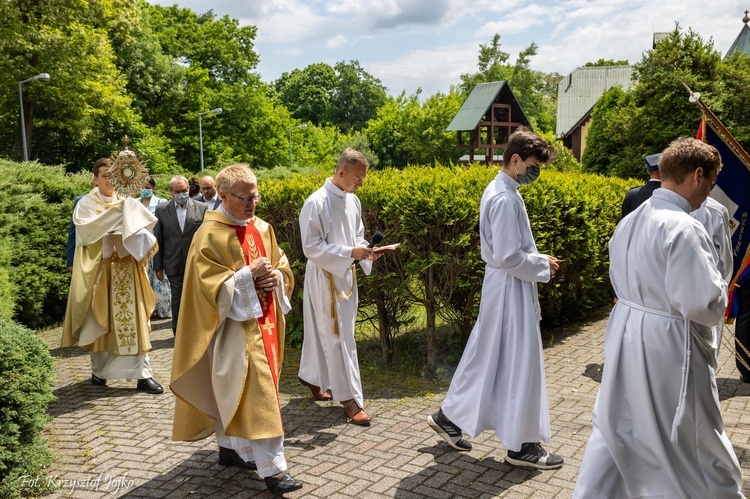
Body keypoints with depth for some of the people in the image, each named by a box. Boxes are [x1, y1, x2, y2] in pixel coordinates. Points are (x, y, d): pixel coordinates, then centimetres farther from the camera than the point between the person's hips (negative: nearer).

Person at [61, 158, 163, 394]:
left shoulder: (126, 203, 10)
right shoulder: (86, 204, 2)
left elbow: (140, 228, 1)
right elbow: (85, 228, -17)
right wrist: (114, 214, -22)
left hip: (126, 271, 2)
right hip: (98, 270, -1)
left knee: (133, 320, -3)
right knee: (100, 321, 7)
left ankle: (143, 374, -4)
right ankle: (99, 370, 23)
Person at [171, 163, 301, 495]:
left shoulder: (262, 228, 8)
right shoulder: (210, 235, -13)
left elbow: (283, 266, 13)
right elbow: (212, 288, -18)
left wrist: (276, 276, -8)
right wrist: (249, 275, -25)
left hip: (264, 321, 7)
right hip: (236, 324, -7)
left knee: (234, 390, 18)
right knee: (257, 393, -10)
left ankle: (229, 447, 33)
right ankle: (272, 468, -5)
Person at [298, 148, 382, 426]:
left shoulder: (353, 201, 6)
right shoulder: (316, 203, -17)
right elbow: (311, 247, -18)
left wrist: (365, 251, -4)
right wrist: (350, 253, -23)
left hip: (347, 275, 7)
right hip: (325, 277, -7)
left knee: (323, 332, 19)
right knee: (339, 337, -3)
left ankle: (311, 376, 38)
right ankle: (349, 397, 5)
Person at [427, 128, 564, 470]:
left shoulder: (497, 191, 11)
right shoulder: (506, 199, -21)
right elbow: (509, 257, -23)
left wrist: (538, 259, 8)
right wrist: (544, 265, -10)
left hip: (502, 286, 10)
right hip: (510, 289, -10)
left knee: (485, 355, 18)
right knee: (519, 364, 0)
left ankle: (449, 416, 29)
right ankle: (520, 445, 13)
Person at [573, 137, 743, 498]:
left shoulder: (629, 222, 4)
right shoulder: (683, 229, -22)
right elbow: (702, 304, -22)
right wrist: (719, 288, -2)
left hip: (626, 339, 8)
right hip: (668, 350, -8)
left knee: (615, 431, 19)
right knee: (697, 450, 12)